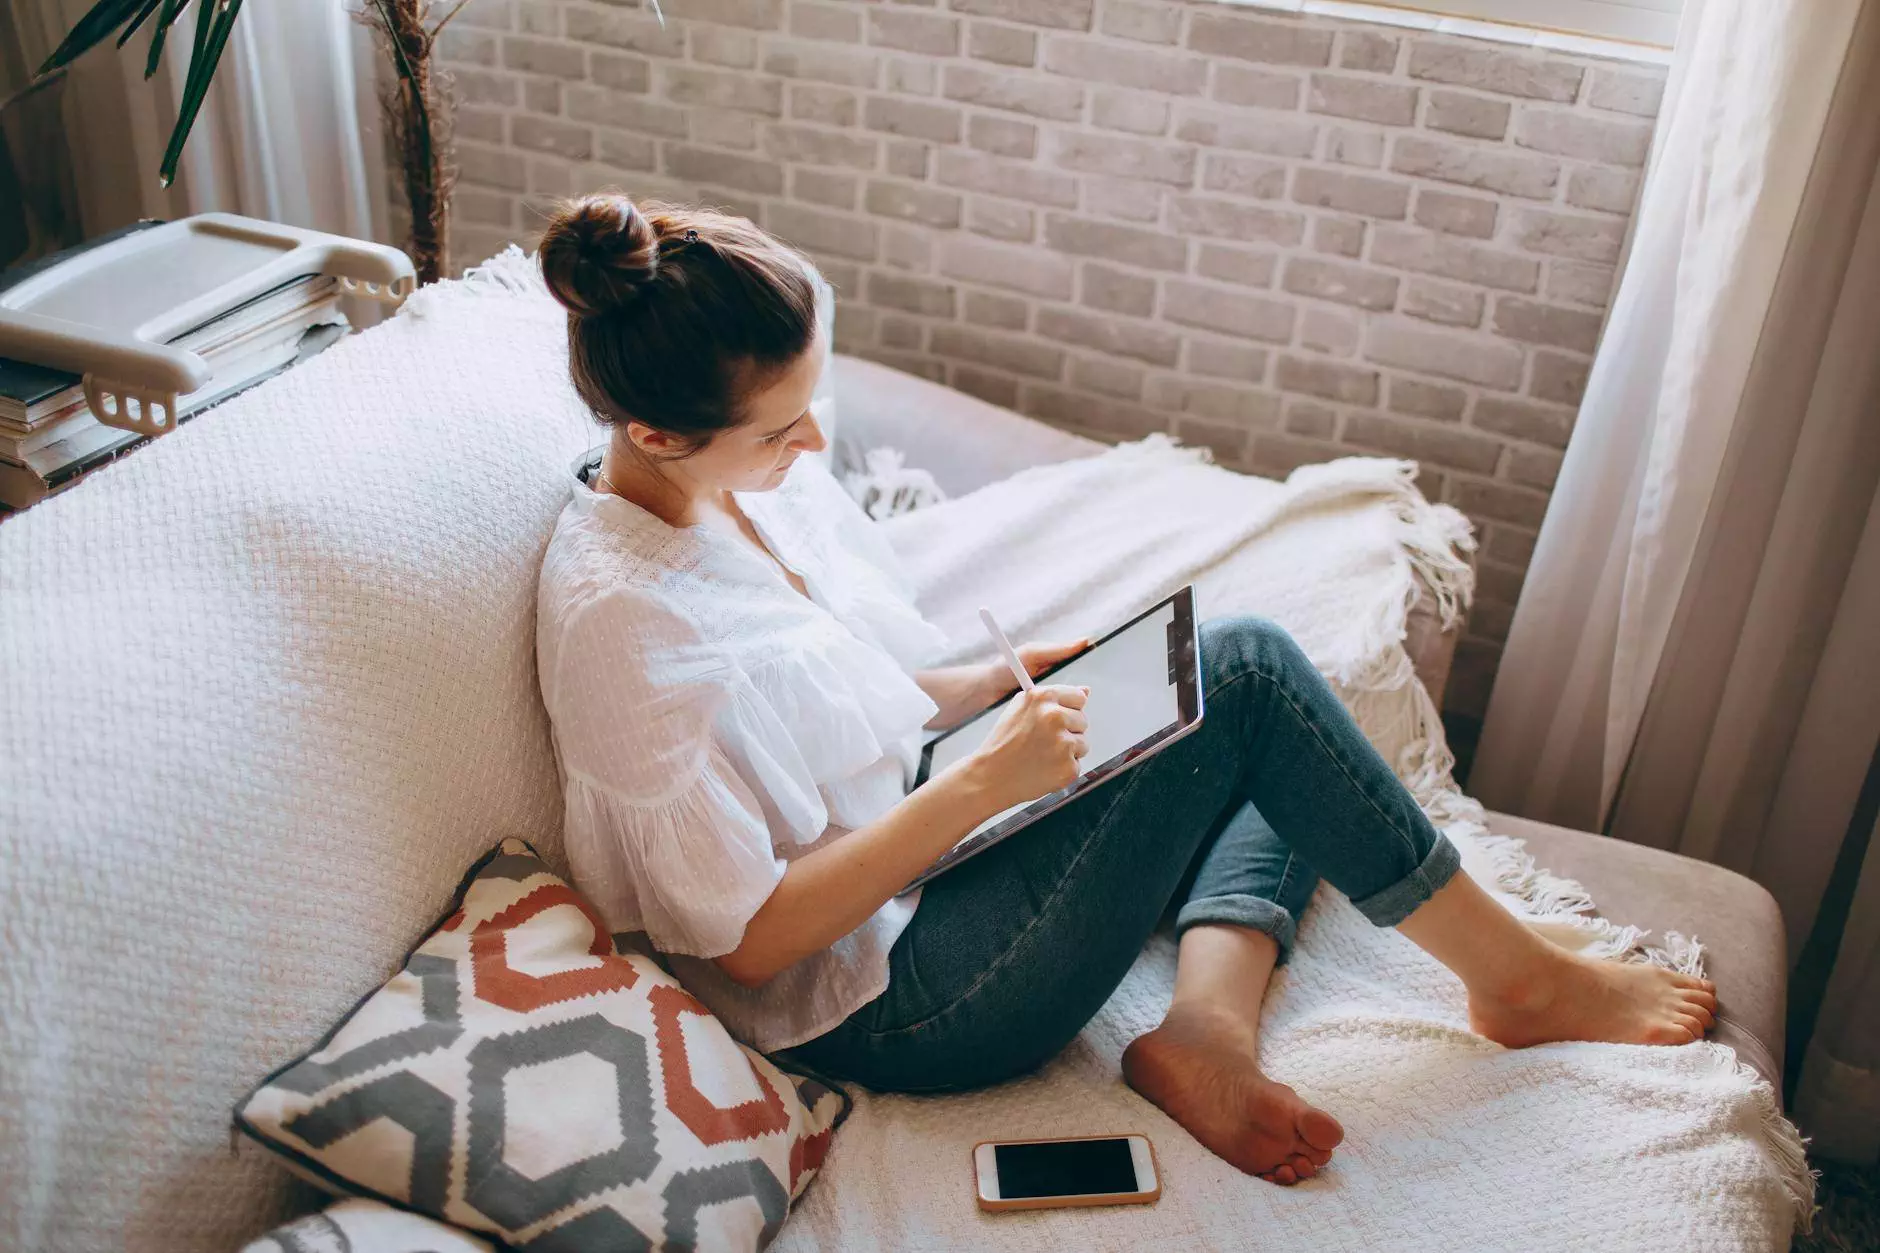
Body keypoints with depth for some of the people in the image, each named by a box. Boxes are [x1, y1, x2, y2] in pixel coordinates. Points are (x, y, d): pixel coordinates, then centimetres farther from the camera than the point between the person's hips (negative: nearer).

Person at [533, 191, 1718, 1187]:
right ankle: (1517, 976, 1)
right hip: (884, 1002, -9)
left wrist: (1003, 682, -4)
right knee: (1240, 668, -15)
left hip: (911, 827, 9)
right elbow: (751, 941, -21)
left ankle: (1207, 1022, -10)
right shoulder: (620, 622, -24)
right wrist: (983, 782, -25)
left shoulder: (759, 471, 1)